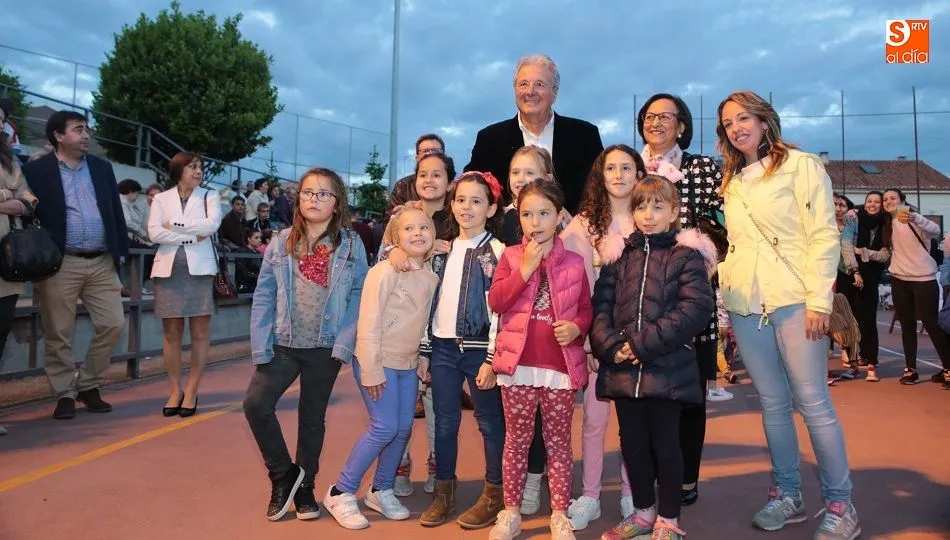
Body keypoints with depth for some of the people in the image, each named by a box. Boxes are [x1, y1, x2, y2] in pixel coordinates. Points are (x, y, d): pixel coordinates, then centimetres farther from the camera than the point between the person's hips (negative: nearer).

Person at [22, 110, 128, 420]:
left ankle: (88, 386, 17)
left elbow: (116, 211, 14)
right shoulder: (36, 170, 0)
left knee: (113, 324, 0)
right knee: (59, 334, 3)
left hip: (102, 262, 4)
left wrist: (121, 251, 8)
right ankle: (65, 394, 16)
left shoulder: (102, 168, 13)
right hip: (60, 264, -3)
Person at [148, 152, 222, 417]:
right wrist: (193, 237, -9)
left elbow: (212, 224, -8)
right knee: (171, 332, 2)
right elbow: (154, 233, -3)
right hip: (169, 269, 1)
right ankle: (175, 390, 12)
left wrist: (175, 225, -5)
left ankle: (191, 392, 6)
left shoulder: (209, 196, 10)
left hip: (200, 269, -1)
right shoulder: (161, 199, 11)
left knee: (200, 332, -2)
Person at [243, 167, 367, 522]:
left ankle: (304, 487, 30)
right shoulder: (281, 243, 2)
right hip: (283, 344, 2)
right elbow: (263, 297, 1)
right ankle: (283, 474, 12)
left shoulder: (351, 245, -3)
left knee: (312, 418, 10)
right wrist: (261, 347, -7)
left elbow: (359, 296, -6)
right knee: (256, 404, -11)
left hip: (325, 348, -1)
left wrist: (344, 344, -16)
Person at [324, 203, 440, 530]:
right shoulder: (385, 272, -17)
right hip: (379, 362, -7)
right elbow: (368, 325, -19)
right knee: (385, 427, -9)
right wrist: (371, 370, -19)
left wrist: (422, 359, 9)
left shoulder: (432, 277, 3)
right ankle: (341, 493, 6)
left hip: (408, 364, 7)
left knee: (404, 428, 8)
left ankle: (381, 491, 26)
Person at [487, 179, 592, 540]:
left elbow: (586, 309, 7)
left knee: (558, 442, 11)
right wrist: (526, 268, -15)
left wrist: (576, 327, -15)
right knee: (517, 441, 12)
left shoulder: (573, 263, 3)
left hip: (561, 366, 0)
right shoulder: (510, 256, 2)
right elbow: (495, 302, -9)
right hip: (518, 364, 0)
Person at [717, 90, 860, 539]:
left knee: (813, 403, -4)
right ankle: (787, 494, 19)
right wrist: (723, 292, 10)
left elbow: (824, 234, -6)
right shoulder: (732, 182, 18)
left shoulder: (800, 165, 0)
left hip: (793, 300, -5)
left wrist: (819, 300, -13)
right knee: (772, 404, 9)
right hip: (745, 306, 5)